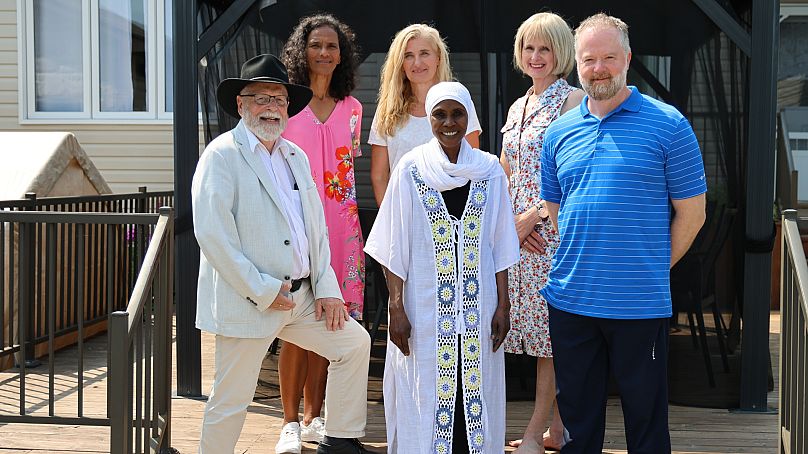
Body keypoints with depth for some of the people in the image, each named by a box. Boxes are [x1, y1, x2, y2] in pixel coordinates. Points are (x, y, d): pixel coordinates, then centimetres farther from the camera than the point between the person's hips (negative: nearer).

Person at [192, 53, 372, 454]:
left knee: (354, 342, 12)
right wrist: (262, 292, -18)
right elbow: (212, 234, -18)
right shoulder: (222, 155, -9)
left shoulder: (296, 157, 14)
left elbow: (317, 225, 15)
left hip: (301, 297, 7)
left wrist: (326, 288, 5)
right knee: (231, 401, -1)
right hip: (246, 302, -7)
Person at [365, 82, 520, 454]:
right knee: (426, 398, 3)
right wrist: (397, 308, -6)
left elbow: (500, 246, 7)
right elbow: (395, 249, -1)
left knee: (476, 395, 5)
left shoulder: (489, 170, 4)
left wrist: (502, 306, 3)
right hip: (424, 309, -1)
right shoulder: (410, 170, -1)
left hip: (478, 311, 2)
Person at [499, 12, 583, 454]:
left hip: (555, 229, -7)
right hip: (519, 232, 7)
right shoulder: (518, 107, 16)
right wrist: (510, 221, 1)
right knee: (544, 333, 10)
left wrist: (532, 216, -13)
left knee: (553, 331, -2)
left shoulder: (573, 101, -7)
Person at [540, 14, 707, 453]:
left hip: (639, 305, -4)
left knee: (645, 414, 9)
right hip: (569, 299, 4)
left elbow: (691, 213, -2)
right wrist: (570, 267, 8)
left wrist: (653, 269, -2)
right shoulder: (559, 132, 8)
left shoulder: (667, 125, -5)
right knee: (577, 413, 15)